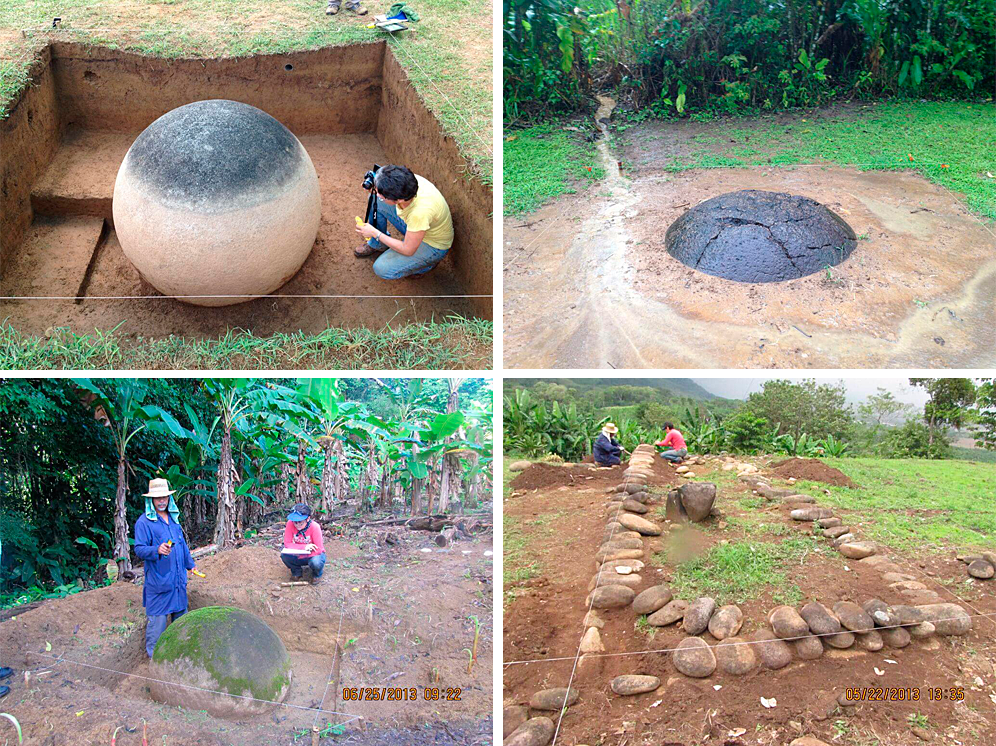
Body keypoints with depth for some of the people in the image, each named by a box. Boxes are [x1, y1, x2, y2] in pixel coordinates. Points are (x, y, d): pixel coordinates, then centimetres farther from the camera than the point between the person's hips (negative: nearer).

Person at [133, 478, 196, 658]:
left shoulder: (173, 518, 13)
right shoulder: (144, 522, -9)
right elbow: (139, 549, -14)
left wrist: (190, 563, 28)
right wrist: (157, 550, -32)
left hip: (178, 578, 7)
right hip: (158, 580, -7)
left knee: (180, 613, 16)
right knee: (157, 618, -3)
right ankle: (154, 654, 11)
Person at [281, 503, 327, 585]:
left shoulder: (314, 527, -27)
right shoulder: (290, 524, -19)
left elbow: (318, 550, -26)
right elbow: (287, 544, -17)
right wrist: (304, 547, -30)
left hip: (313, 555, -3)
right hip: (298, 555, 3)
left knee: (315, 562, -36)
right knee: (284, 555, -25)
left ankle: (317, 575, 3)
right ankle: (297, 571, 6)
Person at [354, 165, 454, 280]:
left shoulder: (420, 212, -44)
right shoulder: (406, 180, -25)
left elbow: (408, 250, -28)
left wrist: (375, 233, -21)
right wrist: (376, 186, -20)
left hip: (433, 245, -7)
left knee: (382, 269, -19)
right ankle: (376, 244, 20)